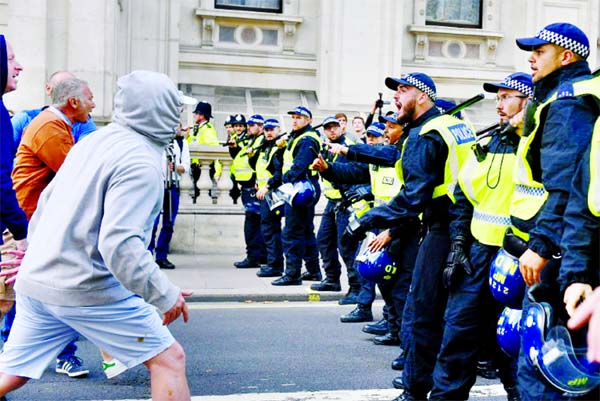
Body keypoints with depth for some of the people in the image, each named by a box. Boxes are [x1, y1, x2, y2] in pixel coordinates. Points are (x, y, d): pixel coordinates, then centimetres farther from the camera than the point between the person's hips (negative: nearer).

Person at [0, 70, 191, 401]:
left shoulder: (94, 141, 12)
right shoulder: (141, 161, -15)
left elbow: (45, 203, 19)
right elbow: (119, 242, -25)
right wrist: (165, 295, -17)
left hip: (35, 280, 9)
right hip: (87, 290, -8)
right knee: (169, 360, 3)